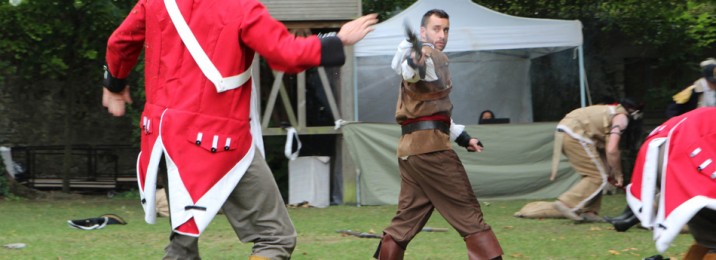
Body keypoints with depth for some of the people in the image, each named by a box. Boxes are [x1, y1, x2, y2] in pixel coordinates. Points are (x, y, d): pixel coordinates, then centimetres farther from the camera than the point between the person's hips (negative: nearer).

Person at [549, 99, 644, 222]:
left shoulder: (610, 111, 26)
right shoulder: (621, 118, -2)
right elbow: (611, 150, -13)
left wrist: (610, 171, 28)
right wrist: (618, 174, -1)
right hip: (575, 134, -10)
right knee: (598, 177, -4)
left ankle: (588, 212, 13)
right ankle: (567, 203, -12)